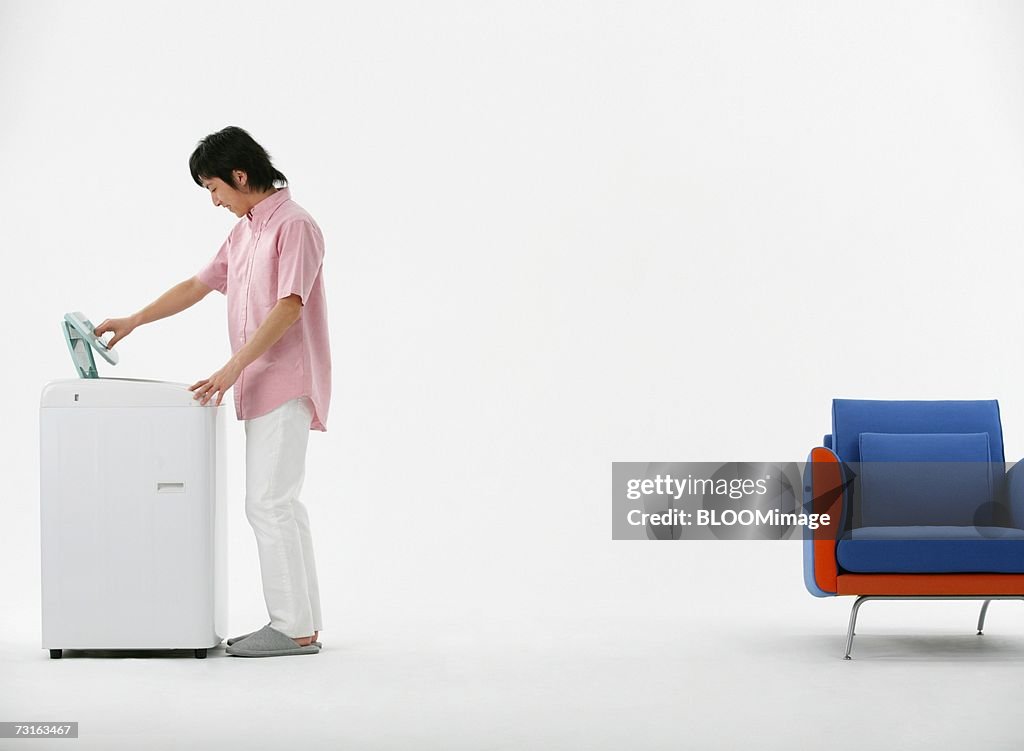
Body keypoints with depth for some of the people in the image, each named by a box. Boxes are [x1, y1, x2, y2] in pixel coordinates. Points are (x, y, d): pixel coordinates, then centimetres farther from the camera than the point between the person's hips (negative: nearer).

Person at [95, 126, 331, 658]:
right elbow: (197, 286, 24)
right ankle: (299, 622, 13)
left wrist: (233, 368, -23)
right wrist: (134, 321, 18)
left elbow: (289, 306, -20)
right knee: (274, 504, 9)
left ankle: (295, 628, -6)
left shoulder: (294, 226, -12)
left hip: (285, 384, -9)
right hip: (261, 387, 9)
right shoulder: (244, 231, 17)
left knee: (270, 503, -10)